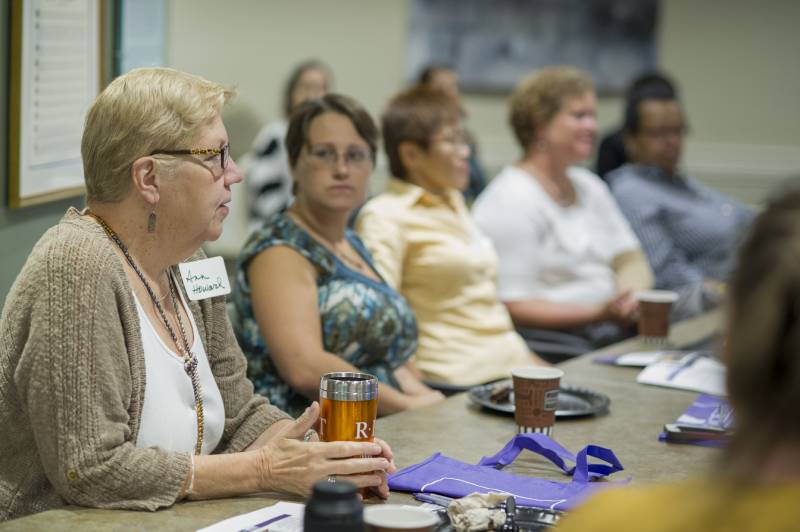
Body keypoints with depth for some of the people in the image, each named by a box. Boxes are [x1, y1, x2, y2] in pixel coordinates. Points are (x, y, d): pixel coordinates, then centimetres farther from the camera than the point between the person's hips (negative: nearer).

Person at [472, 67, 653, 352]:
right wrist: (599, 314, -22)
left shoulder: (590, 186, 19)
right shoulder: (509, 200, -9)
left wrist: (633, 301, -8)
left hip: (616, 330, 8)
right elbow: (514, 307, -14)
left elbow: (630, 259, 16)